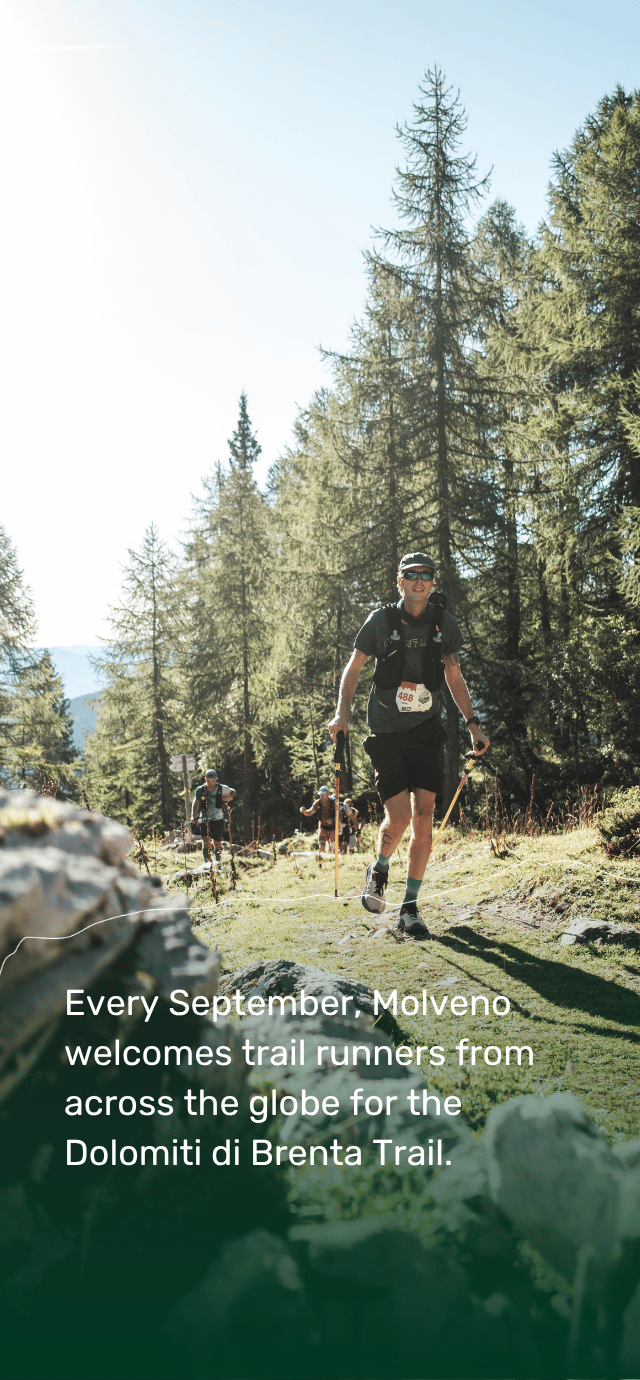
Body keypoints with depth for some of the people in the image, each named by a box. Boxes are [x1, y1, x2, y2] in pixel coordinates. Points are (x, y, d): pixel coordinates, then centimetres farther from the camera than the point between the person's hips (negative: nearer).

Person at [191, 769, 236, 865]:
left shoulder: (221, 788, -11)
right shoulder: (200, 790, -9)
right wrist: (193, 816, 8)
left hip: (217, 820, 0)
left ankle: (218, 862, 29)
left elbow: (233, 793, 8)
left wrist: (225, 798, -12)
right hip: (204, 819, 0)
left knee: (217, 843, 7)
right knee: (206, 840, -19)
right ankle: (207, 863, -16)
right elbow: (196, 802, 9)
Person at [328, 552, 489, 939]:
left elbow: (454, 677, 14)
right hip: (387, 732, -2)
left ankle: (410, 908, 7)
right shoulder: (381, 621, -3)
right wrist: (342, 713, -7)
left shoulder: (444, 624, 4)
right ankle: (380, 870, 23)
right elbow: (354, 668, 6)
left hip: (426, 731, 2)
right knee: (399, 816, -11)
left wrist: (473, 723, 7)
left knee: (424, 817, -5)